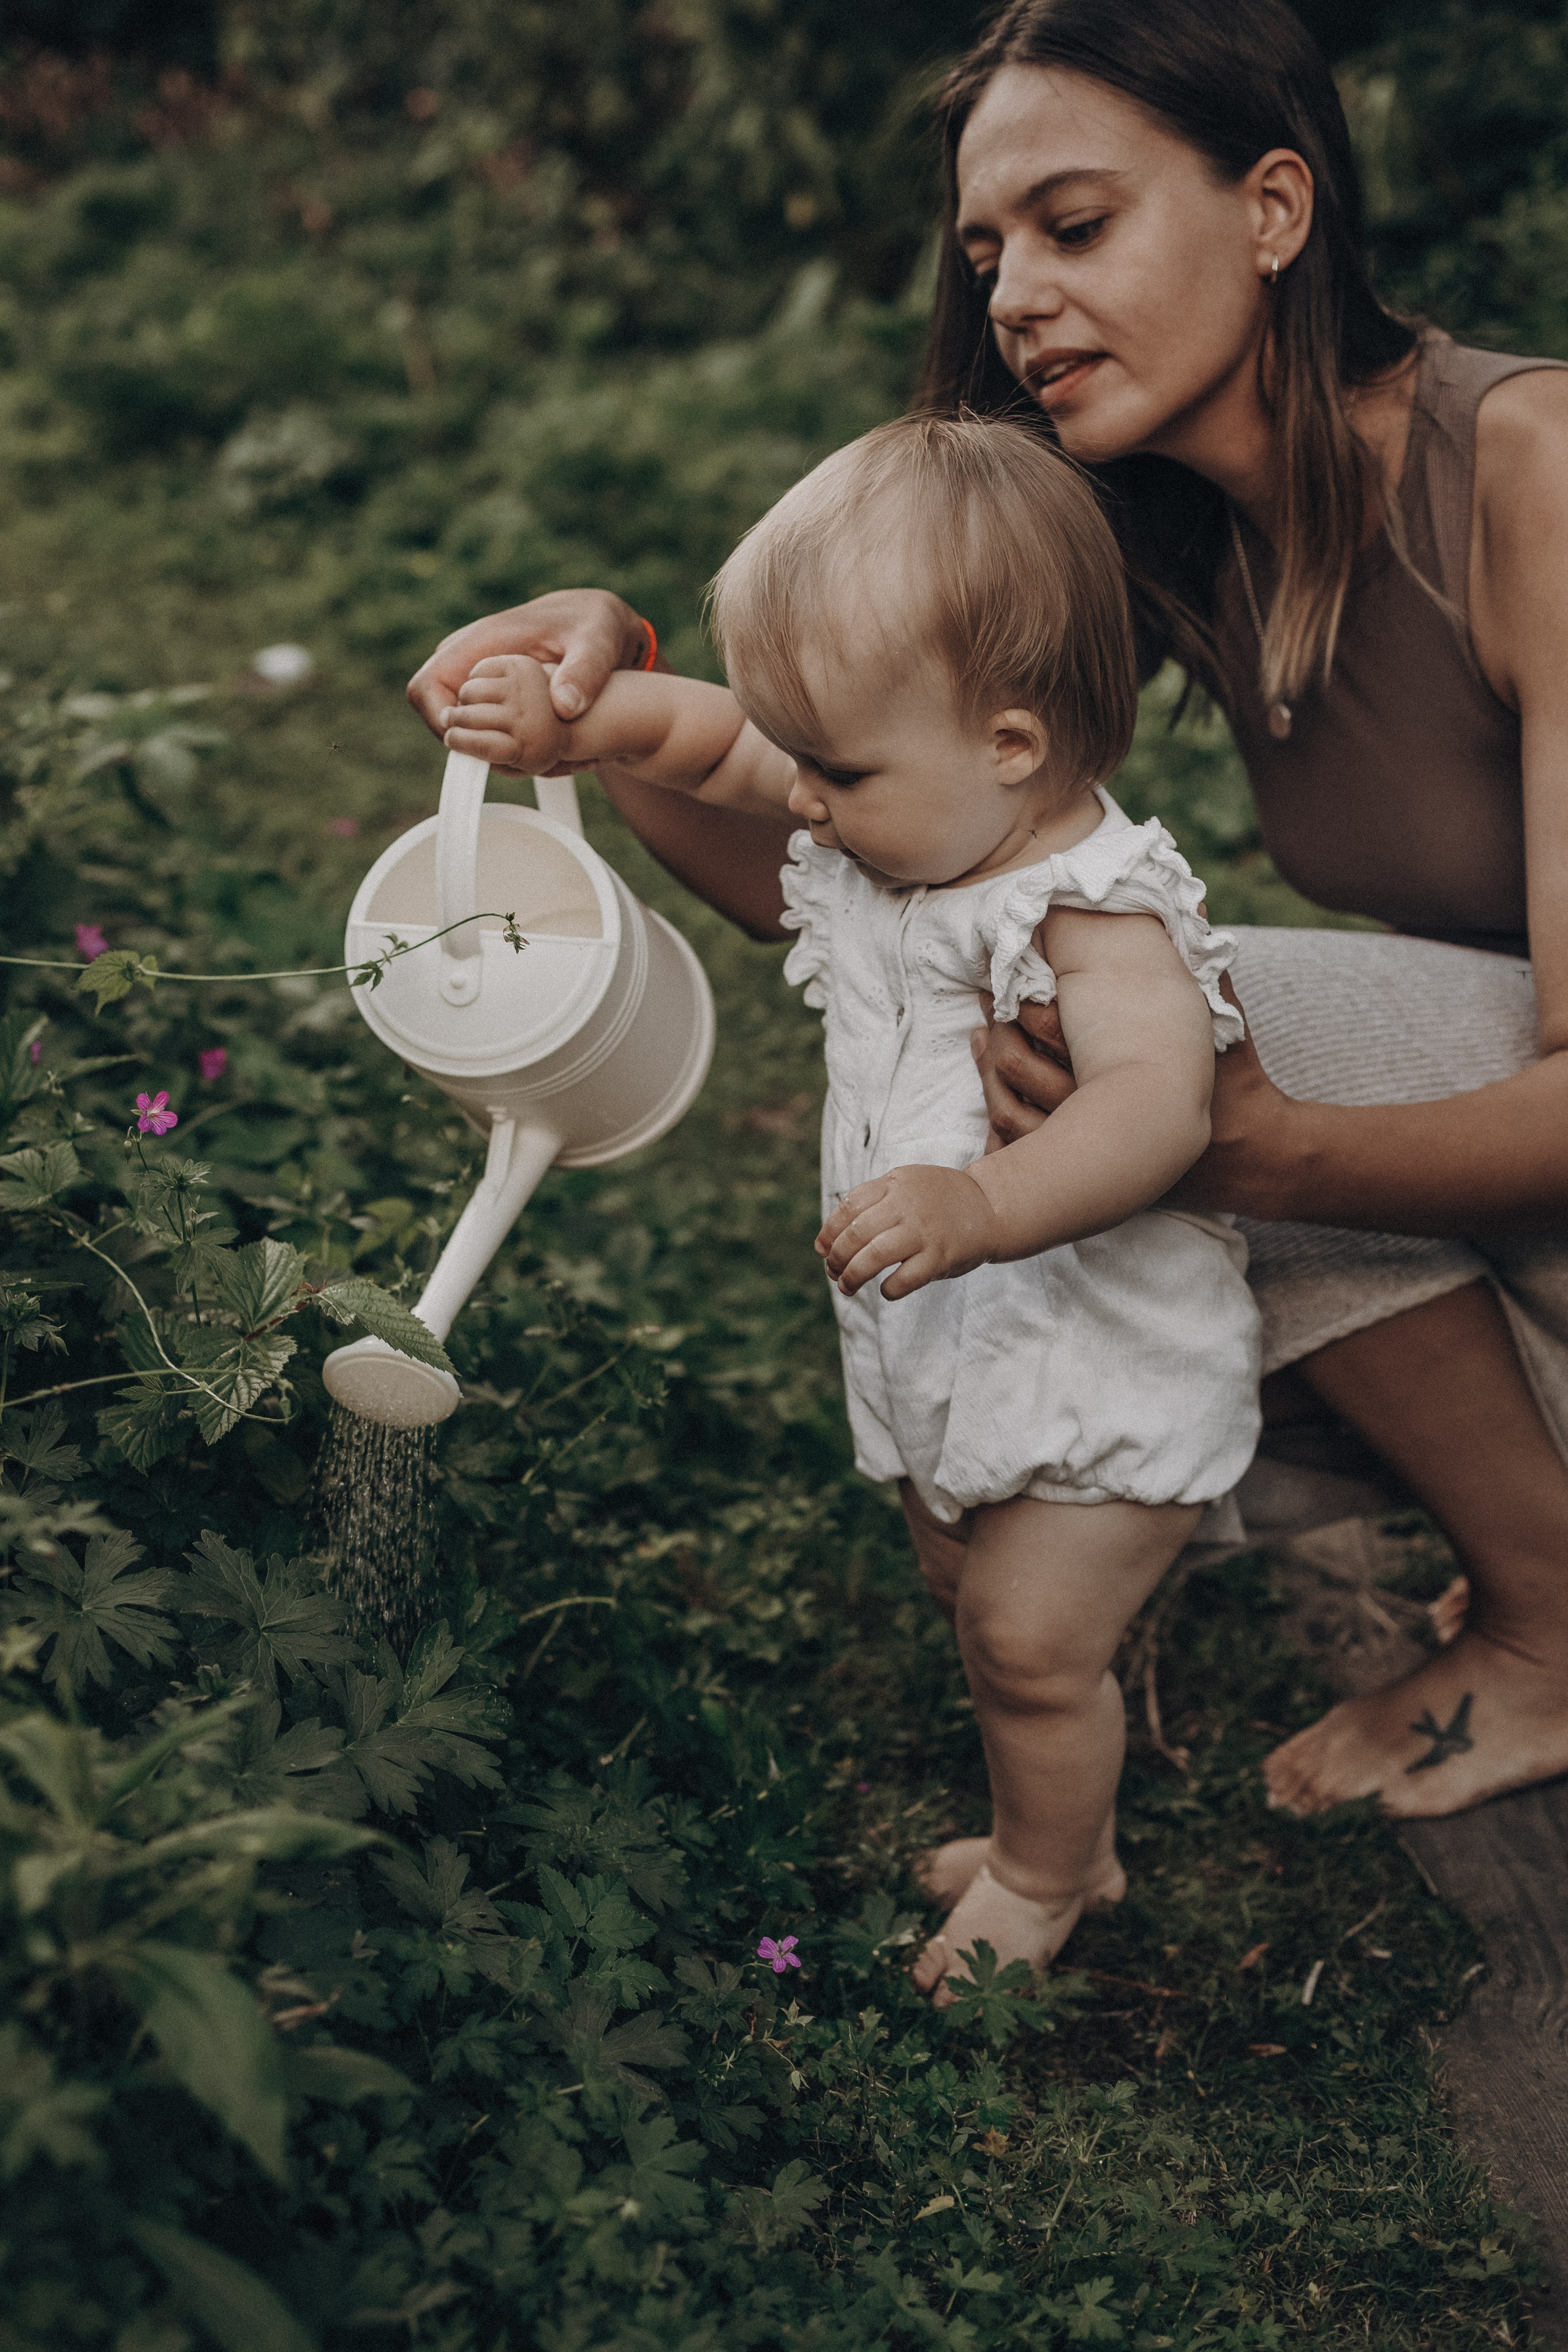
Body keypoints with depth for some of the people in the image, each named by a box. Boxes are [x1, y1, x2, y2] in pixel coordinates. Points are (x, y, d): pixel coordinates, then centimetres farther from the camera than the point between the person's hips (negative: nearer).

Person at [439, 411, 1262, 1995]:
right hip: (955, 1345, 8)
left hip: (1102, 1365, -8)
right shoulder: (904, 807, -4)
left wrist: (982, 1206, -62)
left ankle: (1039, 1883, 30)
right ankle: (1059, 1833, 44)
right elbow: (715, 741, 8)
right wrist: (570, 723, -9)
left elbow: (1159, 1098, -46)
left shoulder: (1091, 911, -29)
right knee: (983, 1586, 21)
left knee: (1026, 1641, 1)